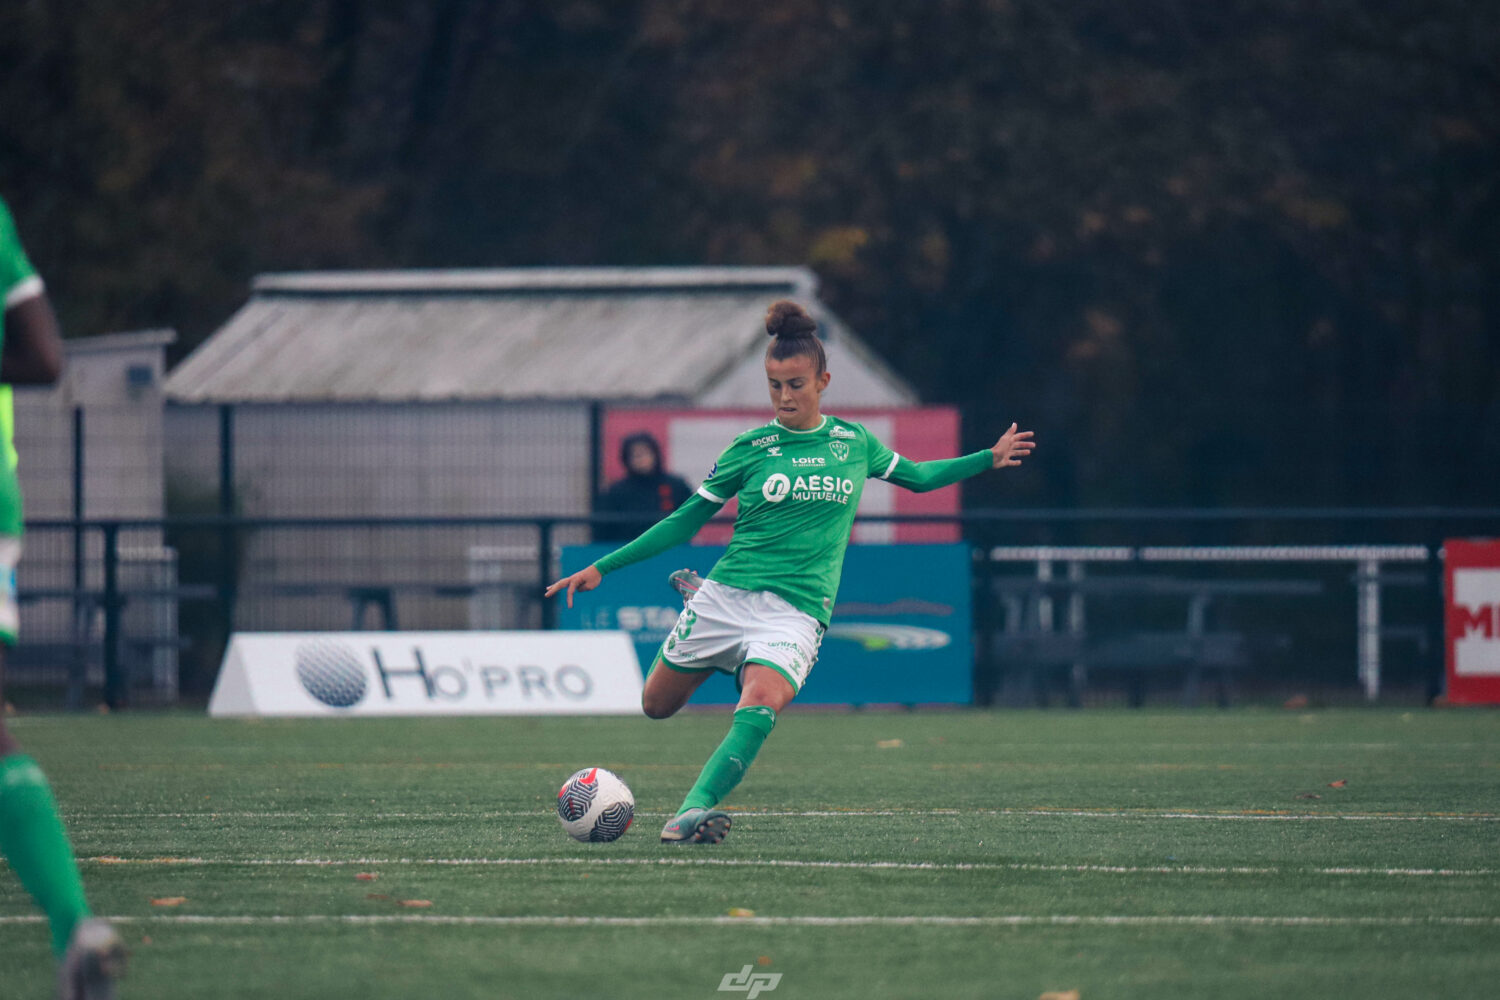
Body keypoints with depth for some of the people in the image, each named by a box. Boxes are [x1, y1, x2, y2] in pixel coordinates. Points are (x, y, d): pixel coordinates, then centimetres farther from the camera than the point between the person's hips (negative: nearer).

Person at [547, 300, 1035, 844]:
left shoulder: (854, 442, 8)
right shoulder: (750, 449, 3)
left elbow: (916, 476, 28)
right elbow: (686, 520, 8)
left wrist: (989, 458, 25)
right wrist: (602, 568, 4)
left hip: (797, 612, -1)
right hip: (727, 595, 1)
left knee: (759, 707, -30)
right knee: (656, 705, 13)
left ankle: (692, 813, -38)